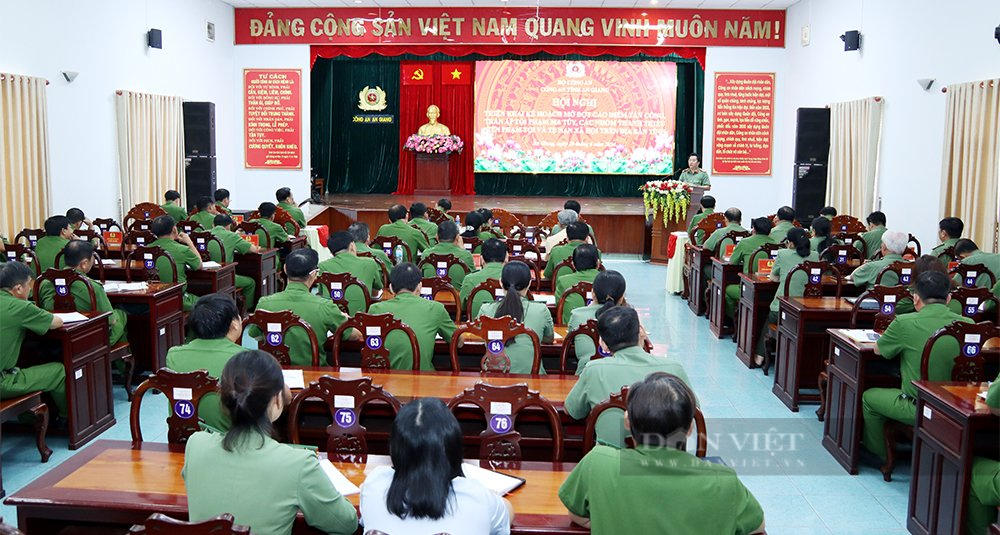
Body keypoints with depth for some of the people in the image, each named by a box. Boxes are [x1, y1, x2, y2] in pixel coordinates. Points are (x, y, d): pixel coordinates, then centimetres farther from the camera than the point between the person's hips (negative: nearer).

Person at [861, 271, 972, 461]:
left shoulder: (904, 323, -17)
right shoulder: (968, 324, -7)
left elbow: (878, 350, 1)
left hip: (919, 410, -5)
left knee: (869, 397, 22)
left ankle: (879, 456, 34)